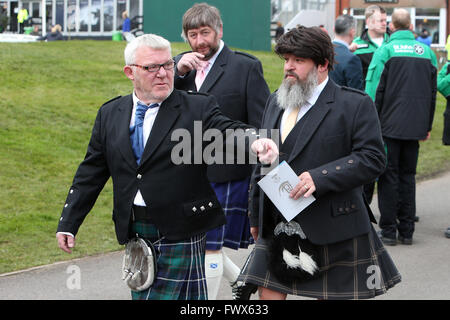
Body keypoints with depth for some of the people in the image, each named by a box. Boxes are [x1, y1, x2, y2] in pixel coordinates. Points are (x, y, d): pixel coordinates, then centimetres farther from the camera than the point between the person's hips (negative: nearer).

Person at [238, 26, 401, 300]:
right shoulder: (276, 102, 13)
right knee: (269, 293, 2)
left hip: (334, 231, -5)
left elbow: (372, 159, -14)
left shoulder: (356, 104, -6)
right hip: (277, 229, 5)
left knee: (330, 296, 3)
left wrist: (320, 177, -24)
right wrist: (257, 217, 18)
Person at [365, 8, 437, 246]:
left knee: (388, 176, 2)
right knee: (407, 175, 12)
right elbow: (432, 92, 11)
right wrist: (427, 126, 18)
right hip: (415, 127, 4)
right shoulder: (427, 52, 6)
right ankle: (406, 230, 13)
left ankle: (389, 230, 2)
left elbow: (375, 91, -9)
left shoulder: (385, 51, -7)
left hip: (389, 125, -4)